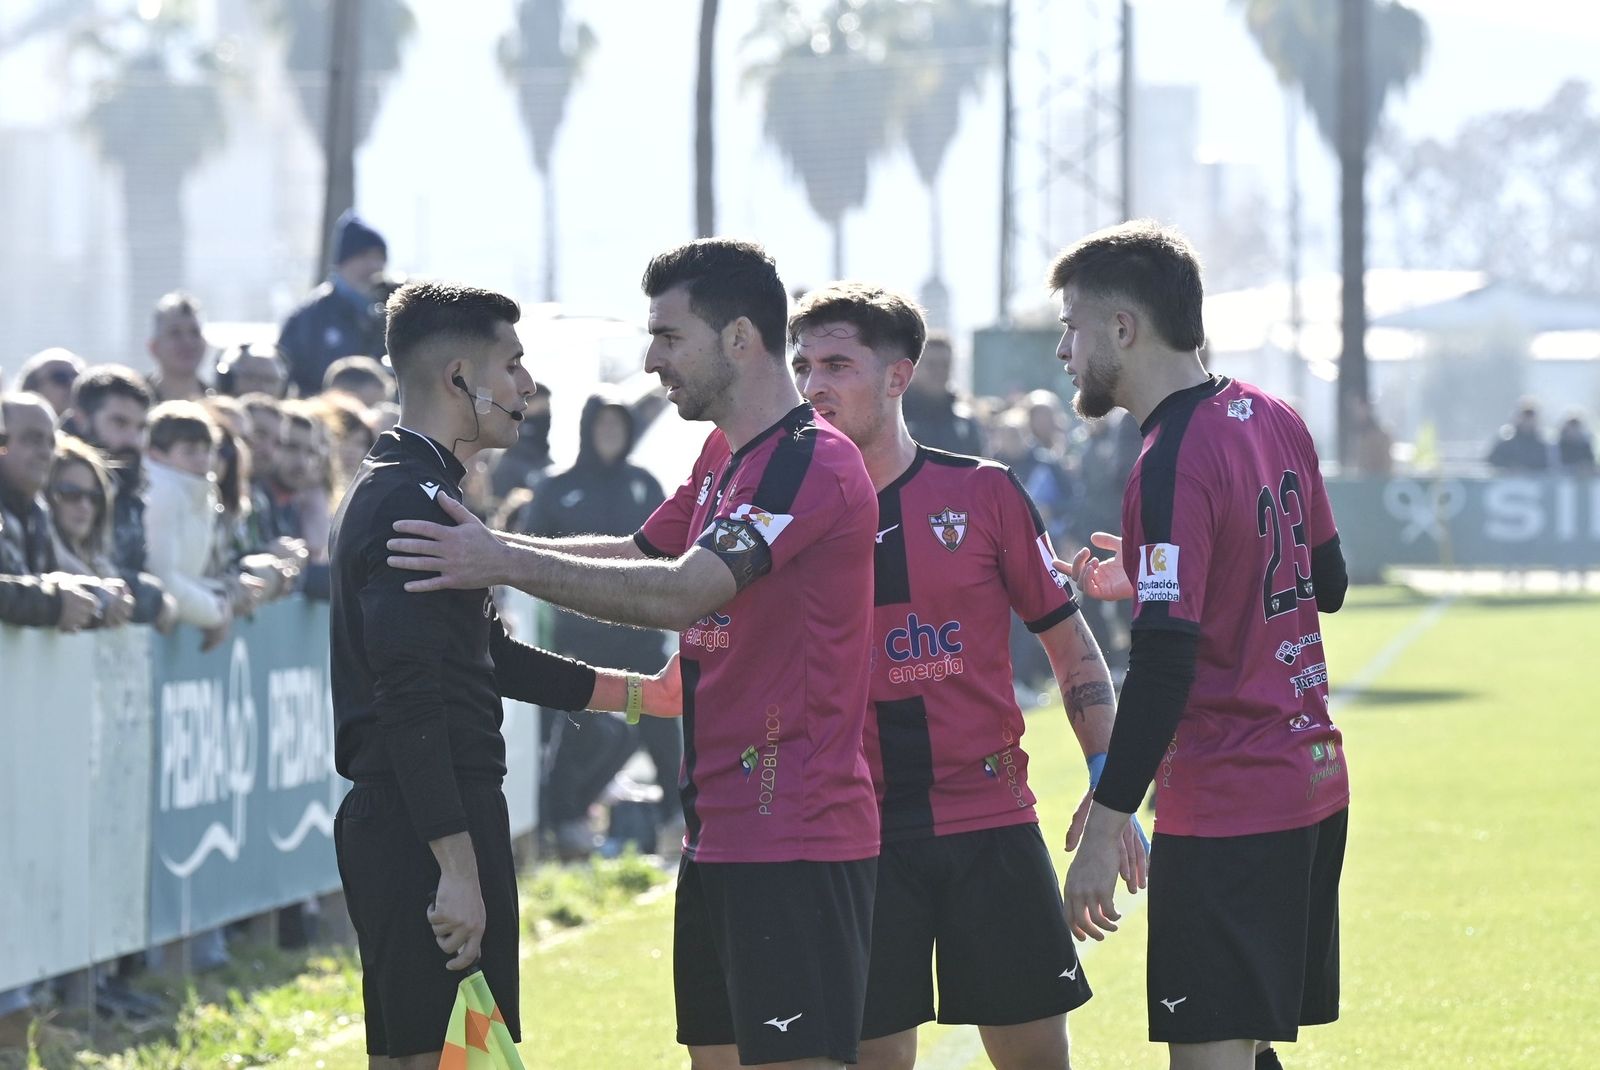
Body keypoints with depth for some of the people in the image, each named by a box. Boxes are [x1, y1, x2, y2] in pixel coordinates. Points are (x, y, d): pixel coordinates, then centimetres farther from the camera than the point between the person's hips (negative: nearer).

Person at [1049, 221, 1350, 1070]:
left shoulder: (1171, 466, -17)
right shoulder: (1274, 421, 9)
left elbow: (1165, 663, -23)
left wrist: (1106, 825, -21)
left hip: (1225, 808, -9)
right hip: (1313, 785, 9)